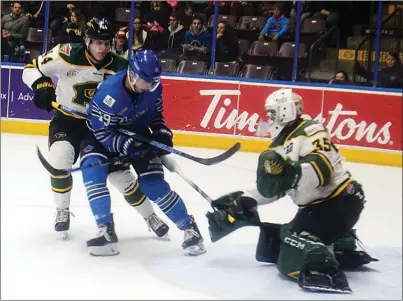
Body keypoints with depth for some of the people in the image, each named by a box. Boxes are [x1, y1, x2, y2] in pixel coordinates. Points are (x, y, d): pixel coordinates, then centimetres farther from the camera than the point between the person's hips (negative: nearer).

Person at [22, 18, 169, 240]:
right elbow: (32, 69, -11)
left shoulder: (119, 68, -12)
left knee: (120, 172, 2)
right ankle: (62, 212, -3)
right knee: (60, 159, -28)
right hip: (67, 120, -2)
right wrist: (42, 87, -31)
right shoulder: (67, 56, -20)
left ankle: (150, 216, 23)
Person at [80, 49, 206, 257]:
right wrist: (128, 146, -40)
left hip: (139, 135, 2)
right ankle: (106, 232, -21)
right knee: (93, 171, -27)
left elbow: (156, 113, 2)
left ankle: (189, 228, 5)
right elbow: (102, 132, -28)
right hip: (102, 135, -2)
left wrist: (162, 132, -16)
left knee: (153, 183, -9)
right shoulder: (109, 93, -34)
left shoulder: (154, 88, -18)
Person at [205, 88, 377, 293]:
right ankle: (343, 252, 13)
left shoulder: (311, 132, -17)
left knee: (296, 235, -25)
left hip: (341, 201, -10)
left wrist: (291, 172, -44)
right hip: (317, 204, 10)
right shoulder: (280, 145, 11)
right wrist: (241, 201, 8)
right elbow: (270, 188, 16)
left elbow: (321, 171, -30)